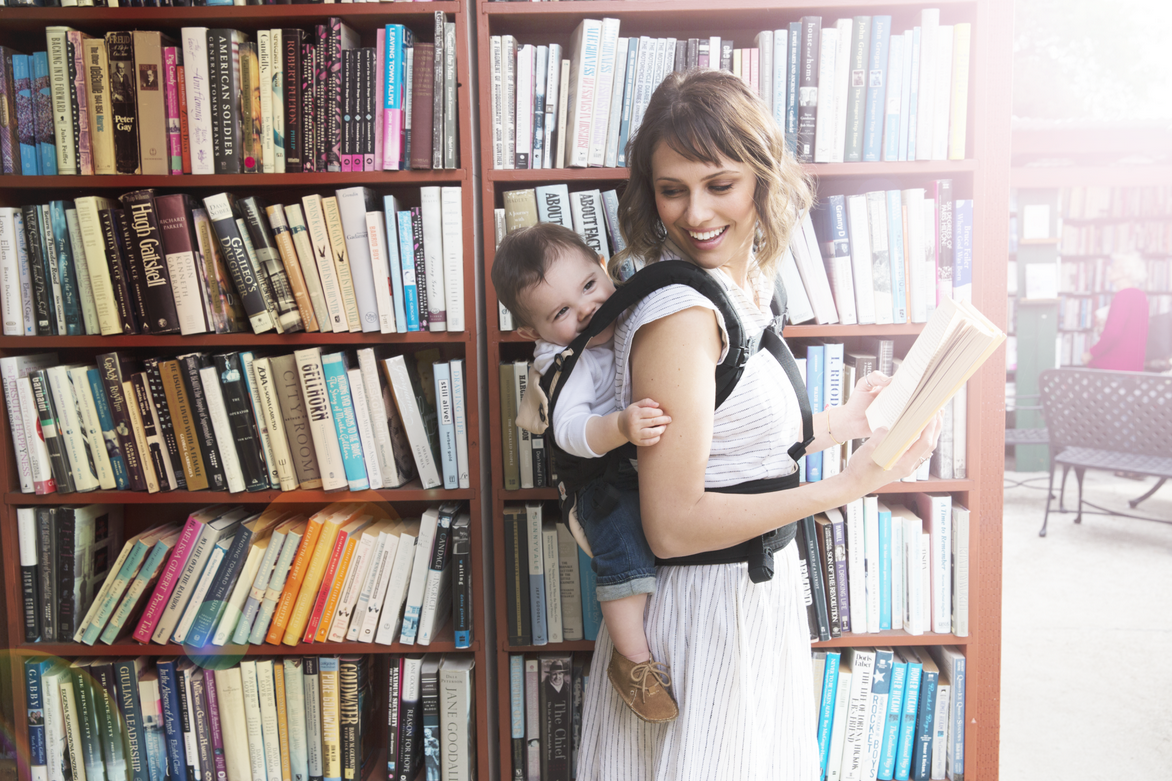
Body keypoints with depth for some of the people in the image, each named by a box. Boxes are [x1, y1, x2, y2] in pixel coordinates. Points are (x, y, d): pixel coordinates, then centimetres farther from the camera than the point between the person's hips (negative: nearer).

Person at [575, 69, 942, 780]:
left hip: (761, 594, 9)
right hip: (703, 609, -9)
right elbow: (673, 524, -25)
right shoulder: (680, 311, -24)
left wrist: (840, 423, 11)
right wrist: (852, 484, -24)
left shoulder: (747, 288, 4)